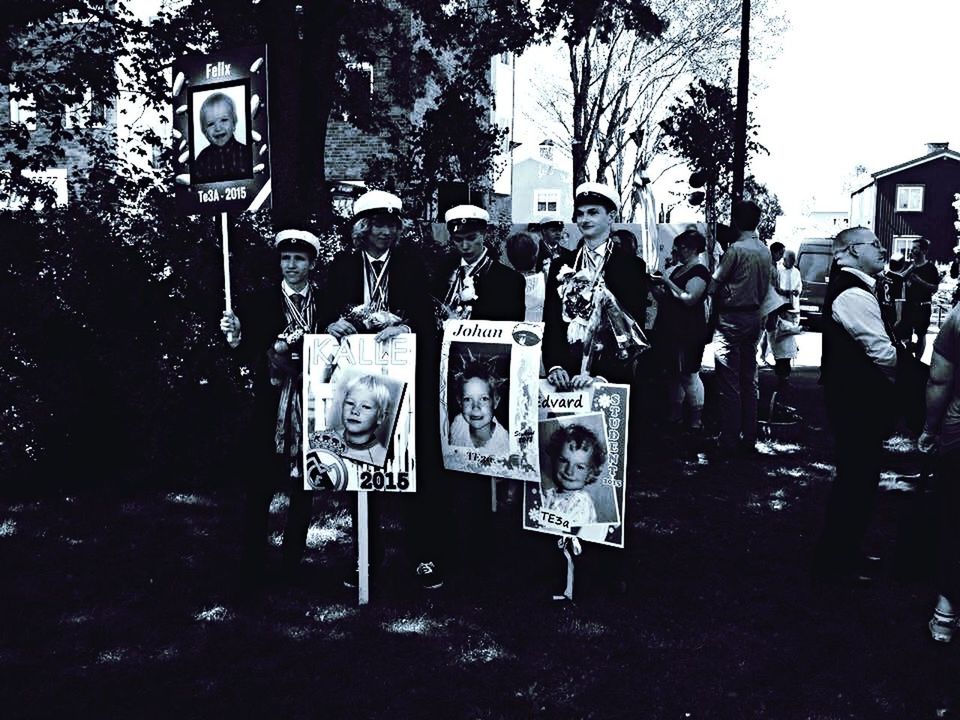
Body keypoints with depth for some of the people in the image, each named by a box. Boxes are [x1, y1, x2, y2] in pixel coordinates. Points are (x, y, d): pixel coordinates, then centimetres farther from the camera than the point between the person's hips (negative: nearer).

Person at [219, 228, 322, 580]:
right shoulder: (258, 302, 2)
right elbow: (249, 356, -3)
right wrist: (235, 338, -20)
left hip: (311, 408, 1)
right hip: (269, 408, -1)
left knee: (303, 488, 12)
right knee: (259, 488, 4)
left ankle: (293, 561, 27)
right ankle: (252, 566, 17)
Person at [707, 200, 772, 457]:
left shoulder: (736, 249, -15)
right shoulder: (765, 251, 8)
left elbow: (713, 286, -10)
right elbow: (765, 288, 13)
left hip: (731, 319, -7)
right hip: (755, 318, 7)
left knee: (729, 384, -3)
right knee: (750, 381, 11)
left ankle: (728, 442, 0)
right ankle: (749, 439, 17)